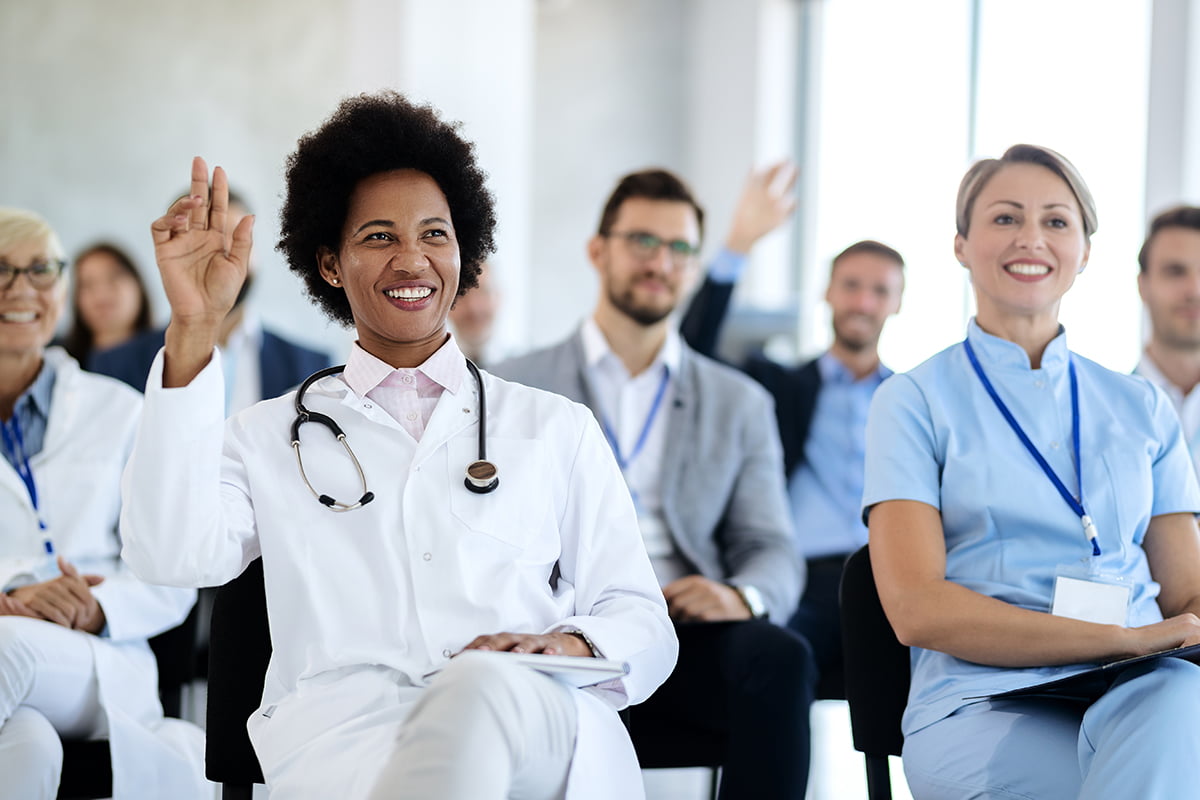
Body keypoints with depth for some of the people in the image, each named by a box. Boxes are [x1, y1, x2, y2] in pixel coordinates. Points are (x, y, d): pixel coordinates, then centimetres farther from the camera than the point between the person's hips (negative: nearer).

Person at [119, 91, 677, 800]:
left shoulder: (556, 429, 25)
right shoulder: (270, 436, 23)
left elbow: (646, 627, 19)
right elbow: (173, 553, 2)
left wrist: (567, 643, -6)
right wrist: (194, 330, -4)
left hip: (540, 725, 1)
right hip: (344, 732, -1)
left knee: (483, 687, -38)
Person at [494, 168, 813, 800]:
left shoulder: (740, 404, 24)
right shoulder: (515, 388, 18)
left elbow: (774, 553, 15)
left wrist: (740, 596, -10)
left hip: (682, 631, 2)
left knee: (779, 657, -32)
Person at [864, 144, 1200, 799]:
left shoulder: (1141, 408, 21)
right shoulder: (914, 401, 9)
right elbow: (917, 610, -3)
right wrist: (1126, 638, -13)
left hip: (1144, 694, 4)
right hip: (985, 707, -3)